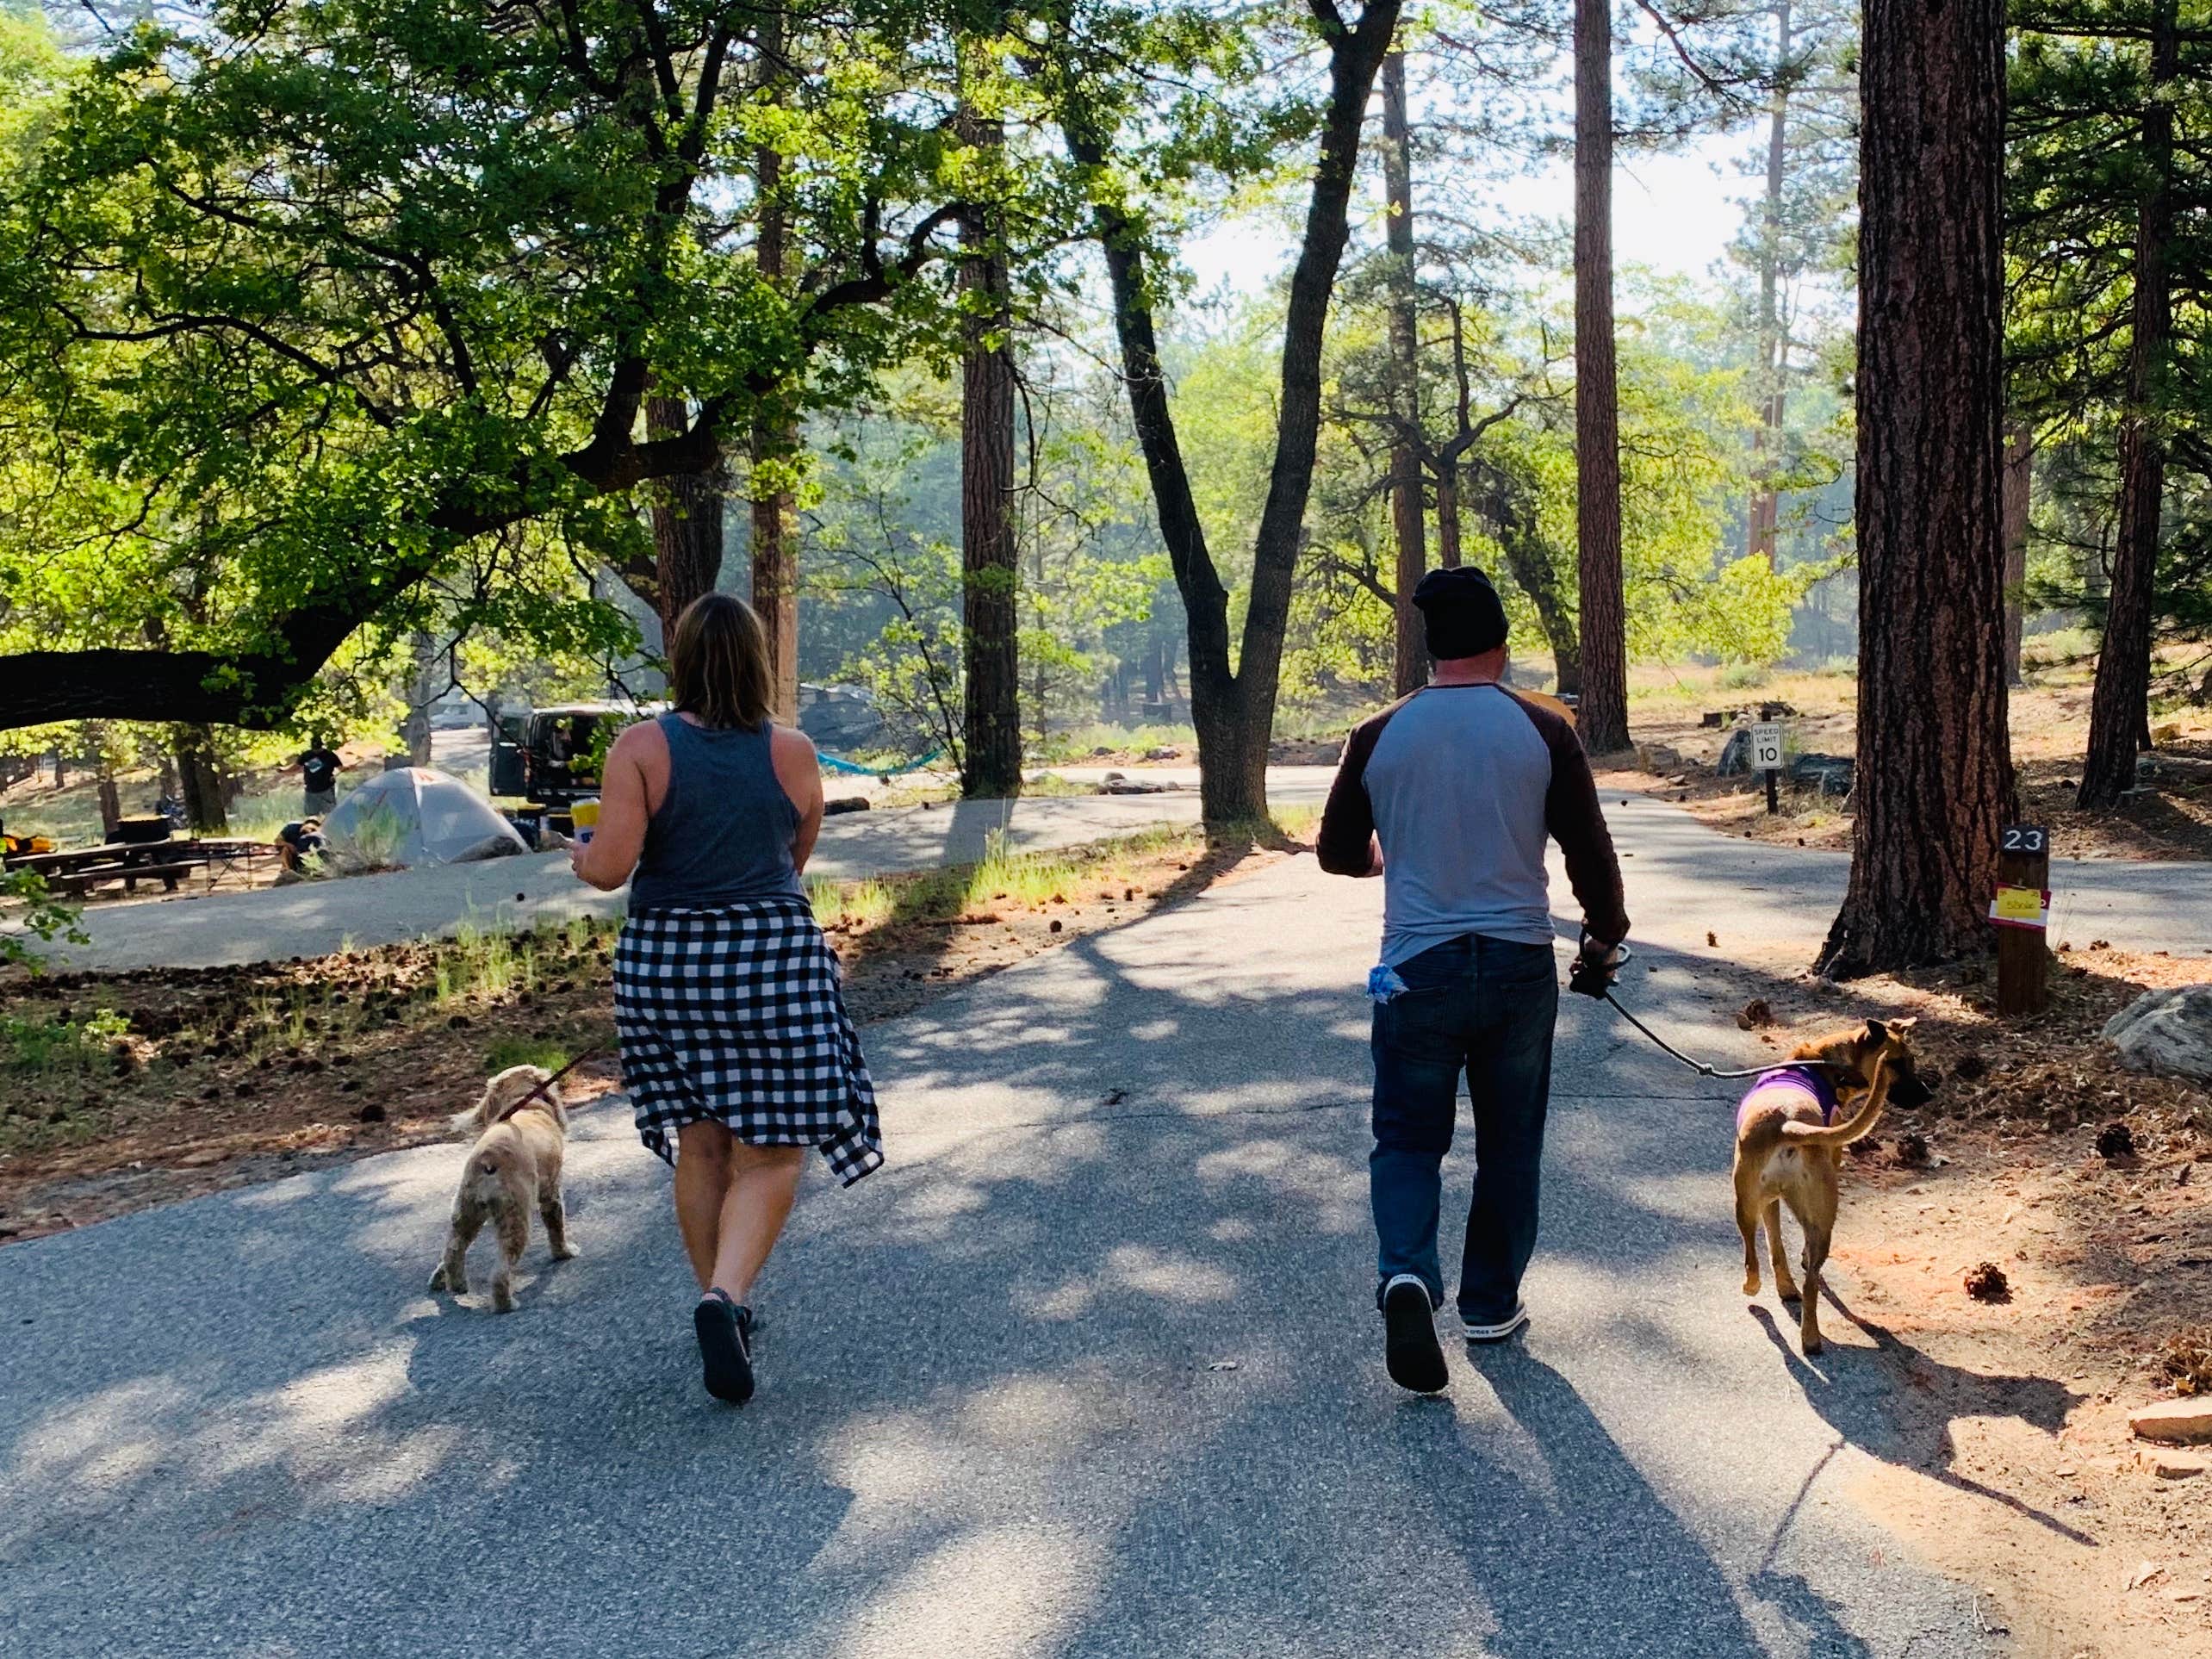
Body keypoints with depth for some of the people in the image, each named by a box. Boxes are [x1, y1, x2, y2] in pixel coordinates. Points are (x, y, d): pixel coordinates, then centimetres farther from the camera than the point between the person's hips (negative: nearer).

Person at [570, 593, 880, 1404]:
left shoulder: (641, 748, -5)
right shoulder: (792, 752, -1)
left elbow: (611, 865, -11)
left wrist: (582, 858, 11)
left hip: (663, 958, 2)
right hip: (773, 954, -1)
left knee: (700, 1145, 15)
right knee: (769, 1152, 3)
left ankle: (721, 1306, 25)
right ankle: (725, 1296, -16)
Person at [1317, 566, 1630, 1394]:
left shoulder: (1380, 736, -2)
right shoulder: (1543, 733, -5)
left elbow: (1339, 853, 7)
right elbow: (1589, 850, 0)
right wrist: (1606, 934, 17)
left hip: (1416, 969, 0)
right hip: (1519, 967, 0)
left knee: (1408, 1136, 9)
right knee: (1509, 1143, 15)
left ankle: (1407, 1274, -14)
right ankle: (1491, 1305, 23)